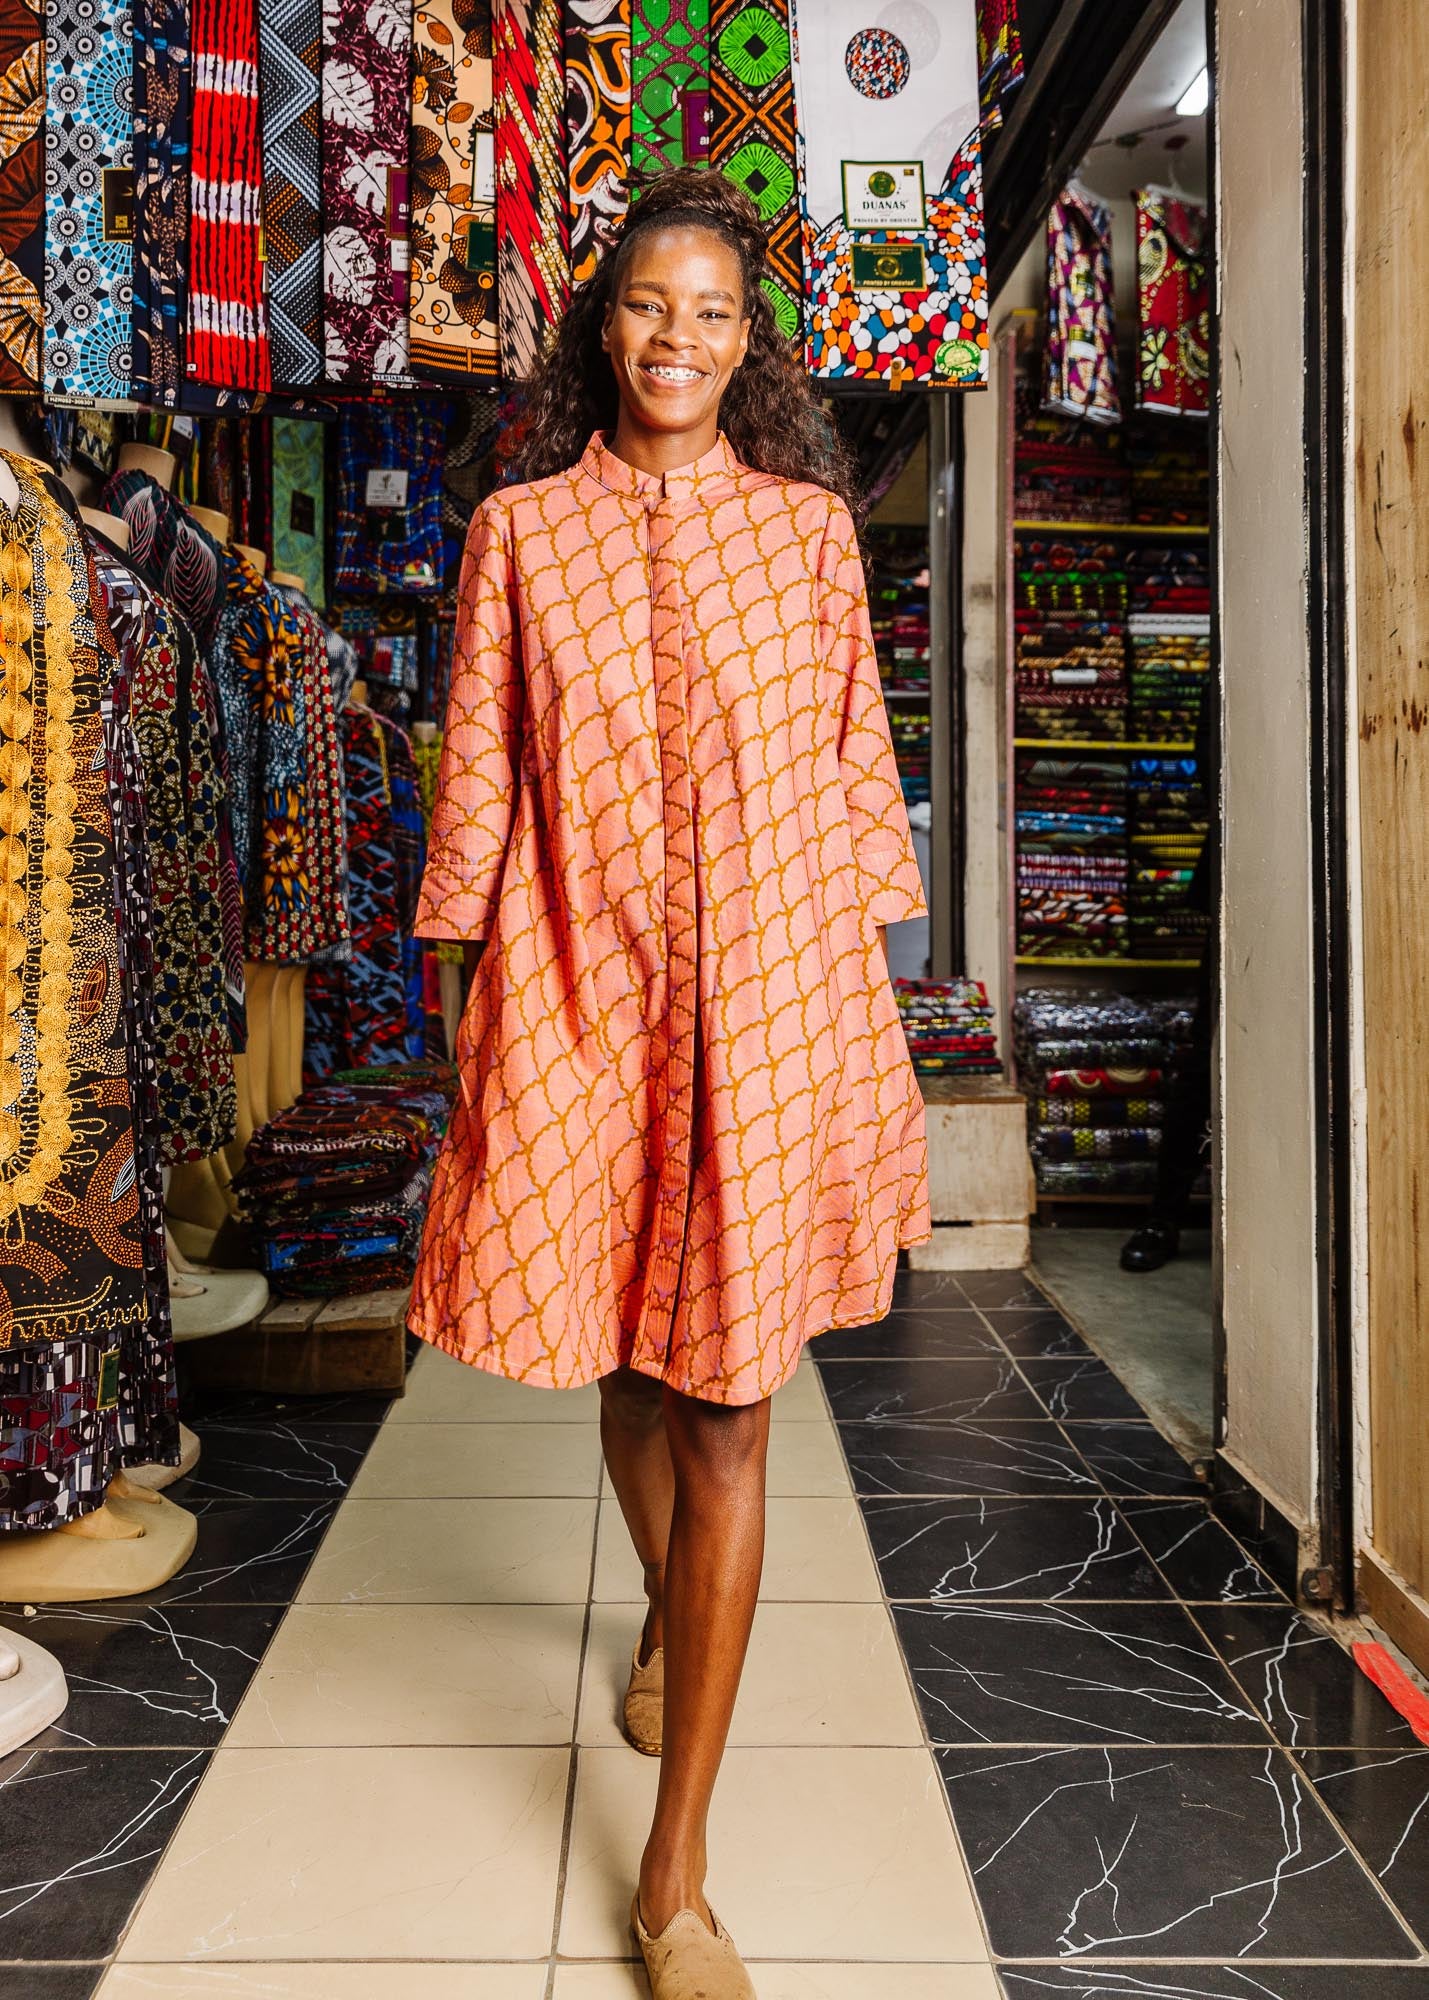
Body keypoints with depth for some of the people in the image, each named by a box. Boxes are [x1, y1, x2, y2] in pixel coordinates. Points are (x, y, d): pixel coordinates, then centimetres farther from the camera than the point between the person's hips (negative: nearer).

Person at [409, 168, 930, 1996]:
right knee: (627, 1370, 15)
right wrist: (475, 1007, 3)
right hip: (578, 1000, 1)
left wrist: (867, 1013, 5)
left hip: (767, 999, -1)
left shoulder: (809, 526, 8)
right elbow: (479, 778, 7)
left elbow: (853, 765, 8)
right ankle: (666, 1627, 48)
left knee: (727, 1410, -1)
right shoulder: (521, 530, 8)